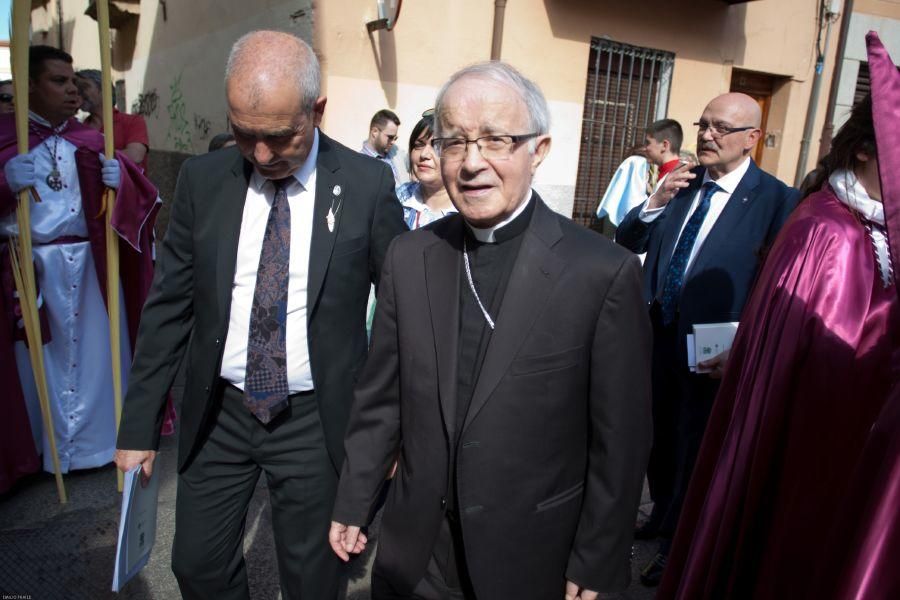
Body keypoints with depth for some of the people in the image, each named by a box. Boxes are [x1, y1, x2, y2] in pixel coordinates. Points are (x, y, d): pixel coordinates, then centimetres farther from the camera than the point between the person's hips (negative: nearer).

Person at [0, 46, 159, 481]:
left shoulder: (90, 139, 9)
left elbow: (136, 195, 5)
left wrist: (119, 177, -16)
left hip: (91, 264, 2)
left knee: (97, 352, 8)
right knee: (44, 360, 7)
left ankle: (102, 439, 24)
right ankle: (48, 449, 23)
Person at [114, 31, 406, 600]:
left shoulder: (367, 184, -11)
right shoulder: (202, 179, -2)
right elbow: (169, 305, 2)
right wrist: (140, 425, 3)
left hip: (316, 419, -2)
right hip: (218, 414, 3)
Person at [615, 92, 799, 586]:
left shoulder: (775, 200, -13)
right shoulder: (682, 184, 3)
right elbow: (628, 243, 4)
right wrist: (656, 203, -12)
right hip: (659, 336, 5)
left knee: (693, 449, 13)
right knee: (660, 436, 22)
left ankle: (678, 545, 38)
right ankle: (663, 515, 49)